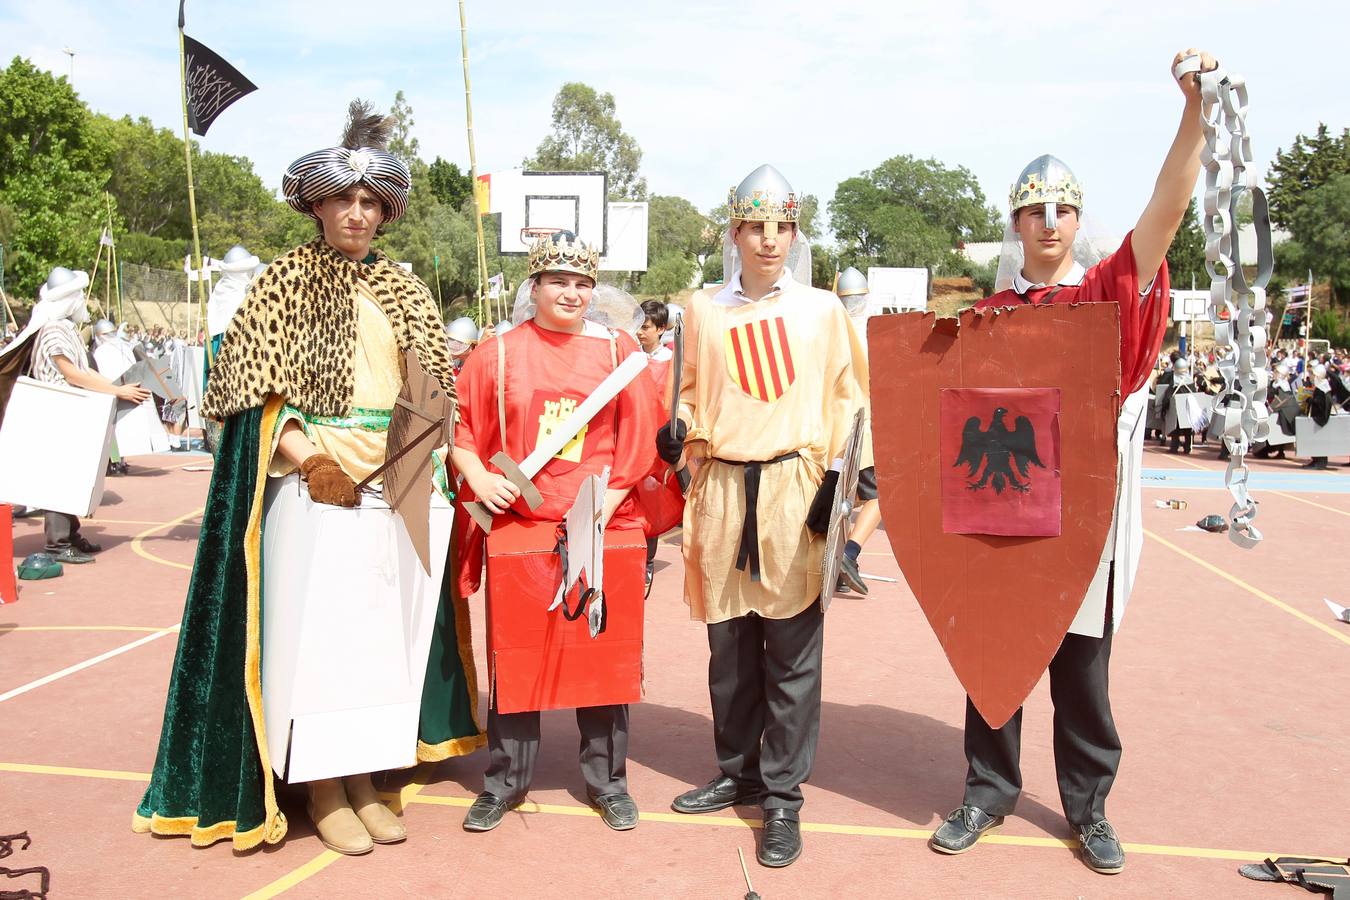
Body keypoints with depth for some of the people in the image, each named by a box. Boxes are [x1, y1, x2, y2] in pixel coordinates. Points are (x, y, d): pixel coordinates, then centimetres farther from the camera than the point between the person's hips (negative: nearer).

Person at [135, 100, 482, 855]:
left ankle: (362, 772, 18)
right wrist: (309, 459, -19)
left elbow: (434, 387, 13)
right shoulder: (288, 280, 2)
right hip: (311, 471, -4)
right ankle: (320, 787, 10)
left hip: (395, 475, 4)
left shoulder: (403, 289, 13)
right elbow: (256, 385, -6)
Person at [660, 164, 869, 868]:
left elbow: (846, 397, 7)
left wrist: (839, 473, -4)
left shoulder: (822, 309, 5)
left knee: (792, 652, 1)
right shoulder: (703, 309, 9)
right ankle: (737, 774, 28)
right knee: (729, 645, 11)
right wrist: (680, 429, -2)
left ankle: (783, 798, 12)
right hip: (722, 491, 2)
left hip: (795, 489, -2)